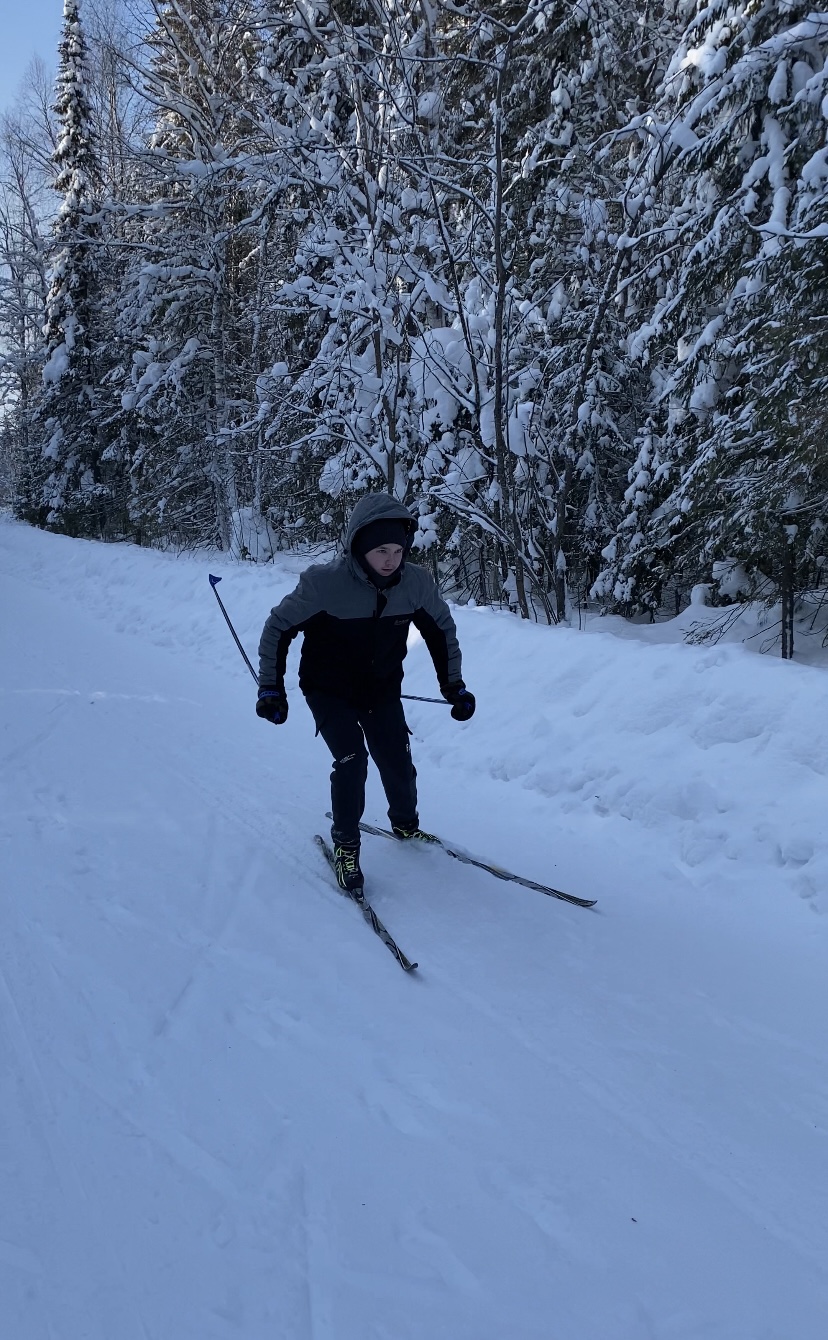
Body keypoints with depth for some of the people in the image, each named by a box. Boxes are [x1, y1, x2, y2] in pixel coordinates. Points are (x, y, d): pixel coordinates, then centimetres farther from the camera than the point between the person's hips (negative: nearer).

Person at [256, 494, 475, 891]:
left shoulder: (416, 583, -18)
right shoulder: (324, 583, -28)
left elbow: (441, 629, 2)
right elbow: (279, 627, -13)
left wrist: (453, 685, 2)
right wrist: (271, 687, -14)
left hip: (383, 690, 3)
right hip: (329, 691, -3)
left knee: (398, 764, 2)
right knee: (351, 759, -19)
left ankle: (405, 824, 34)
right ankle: (345, 842, 5)